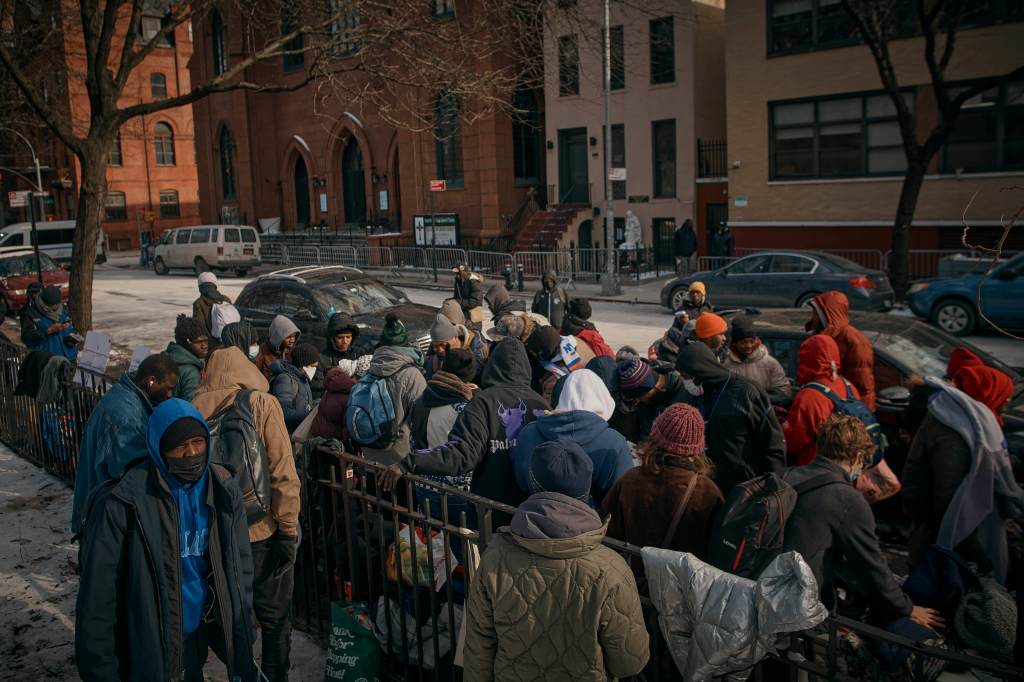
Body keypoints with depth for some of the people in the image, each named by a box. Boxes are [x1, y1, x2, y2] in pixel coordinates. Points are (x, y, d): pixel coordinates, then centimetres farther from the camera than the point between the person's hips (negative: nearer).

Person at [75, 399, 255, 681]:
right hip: (145, 648, -4)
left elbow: (239, 571, -2)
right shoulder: (121, 504, -21)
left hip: (200, 635, 4)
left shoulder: (223, 491, -6)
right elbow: (97, 596, -17)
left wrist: (243, 657, -3)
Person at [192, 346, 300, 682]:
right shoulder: (262, 403, -10)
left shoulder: (196, 407, -1)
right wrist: (289, 527, -8)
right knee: (274, 616, 11)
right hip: (261, 527, -3)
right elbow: (282, 471, -14)